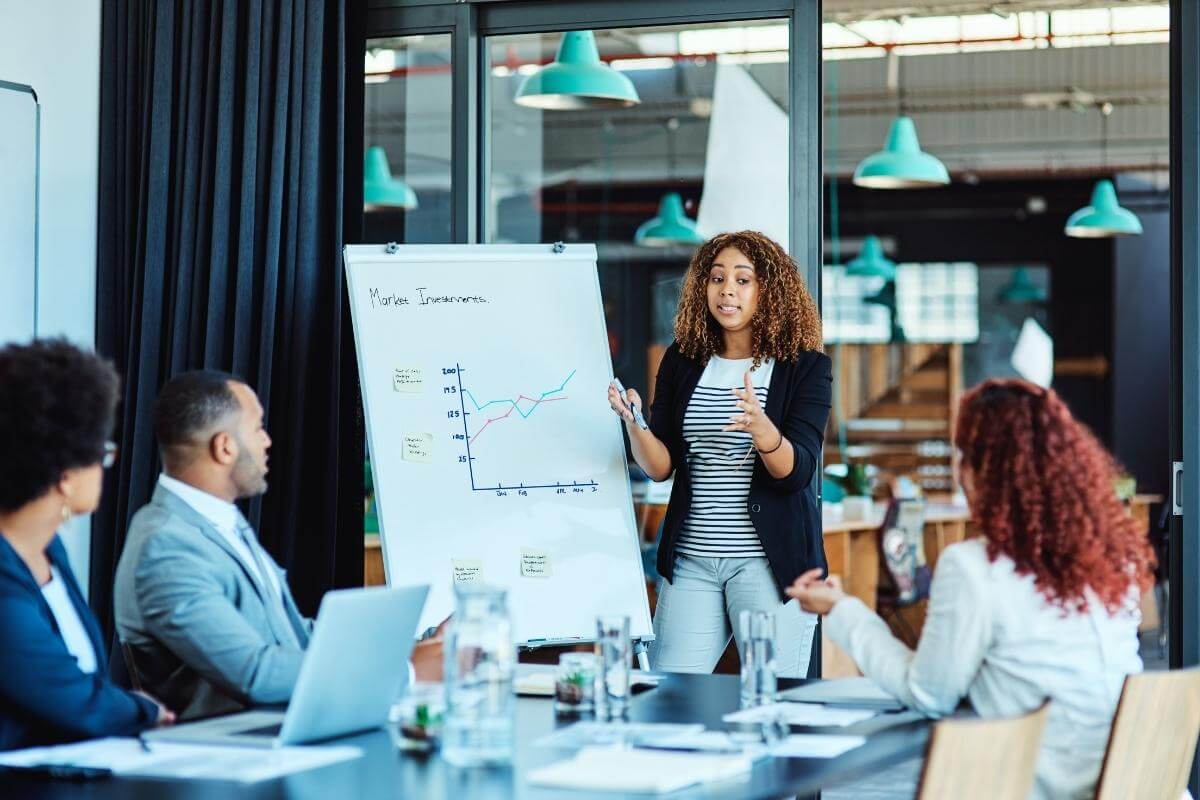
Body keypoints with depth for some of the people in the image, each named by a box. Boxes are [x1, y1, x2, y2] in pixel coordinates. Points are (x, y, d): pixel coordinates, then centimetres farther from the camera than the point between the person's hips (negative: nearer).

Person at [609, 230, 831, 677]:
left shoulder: (805, 366, -2)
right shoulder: (683, 360, 8)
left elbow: (797, 472, -11)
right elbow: (660, 467, 5)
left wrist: (760, 428, -31)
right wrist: (635, 423, -15)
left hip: (770, 558, -3)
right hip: (691, 558, 3)